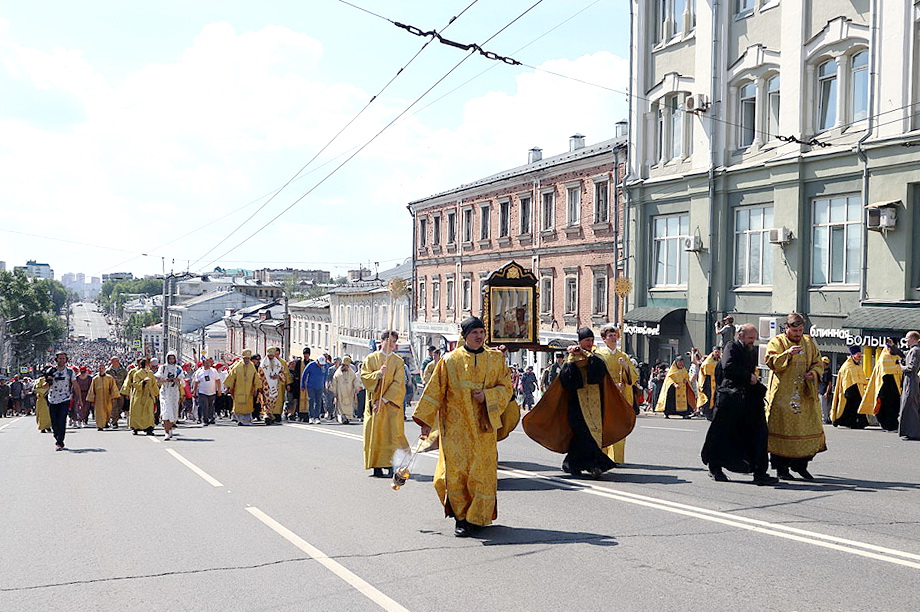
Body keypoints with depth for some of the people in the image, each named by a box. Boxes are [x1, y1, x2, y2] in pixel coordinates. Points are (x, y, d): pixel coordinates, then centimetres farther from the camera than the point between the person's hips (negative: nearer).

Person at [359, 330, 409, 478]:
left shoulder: (398, 361, 5)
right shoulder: (371, 358, 7)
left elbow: (398, 384, -4)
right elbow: (364, 376, -1)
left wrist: (385, 400, -13)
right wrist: (378, 374, -20)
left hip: (392, 403, 0)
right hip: (375, 402, 0)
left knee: (393, 432, -8)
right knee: (375, 432, -2)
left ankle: (390, 464, -8)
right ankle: (377, 466, 2)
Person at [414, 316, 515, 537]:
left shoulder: (496, 359, 8)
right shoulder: (450, 360, 3)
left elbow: (506, 388, 8)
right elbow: (435, 392, 4)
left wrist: (487, 396, -11)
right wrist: (426, 421, 1)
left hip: (484, 427, 1)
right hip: (456, 426, -1)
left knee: (482, 472, -2)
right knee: (455, 471, -5)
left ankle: (476, 518, 8)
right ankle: (461, 517, 7)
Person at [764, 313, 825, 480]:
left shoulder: (809, 342, 14)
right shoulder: (777, 342, -1)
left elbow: (818, 362, 15)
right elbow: (771, 361, -13)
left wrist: (813, 373, -6)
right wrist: (788, 353, -27)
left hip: (805, 394, 5)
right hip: (783, 395, -5)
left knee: (808, 428, 4)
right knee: (783, 428, -6)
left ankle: (801, 465, 16)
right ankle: (781, 468, 1)